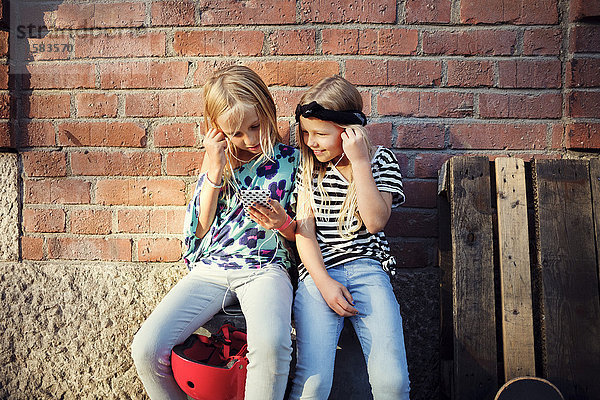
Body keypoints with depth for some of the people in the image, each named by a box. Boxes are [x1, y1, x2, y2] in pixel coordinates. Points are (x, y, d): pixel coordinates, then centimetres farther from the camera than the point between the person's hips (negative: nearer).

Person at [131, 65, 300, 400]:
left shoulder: (290, 159, 4)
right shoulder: (218, 162, 11)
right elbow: (201, 228, 5)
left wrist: (282, 223, -14)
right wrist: (214, 171, -5)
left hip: (264, 268, -3)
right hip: (210, 267, 3)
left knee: (270, 343, -37)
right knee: (147, 348, -18)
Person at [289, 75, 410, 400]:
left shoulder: (381, 160, 5)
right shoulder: (309, 166, 10)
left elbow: (375, 221, -9)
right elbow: (304, 229, 5)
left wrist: (359, 161, -11)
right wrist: (324, 282, -7)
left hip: (367, 268, 0)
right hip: (318, 271, 1)